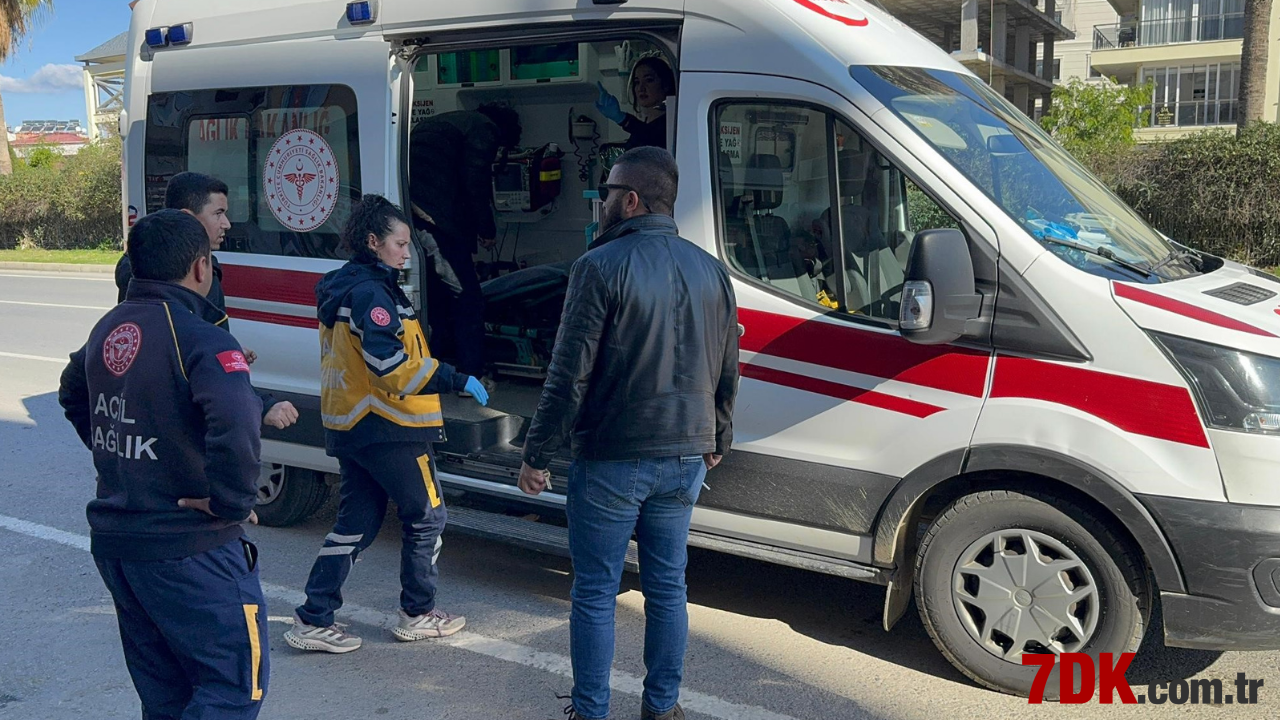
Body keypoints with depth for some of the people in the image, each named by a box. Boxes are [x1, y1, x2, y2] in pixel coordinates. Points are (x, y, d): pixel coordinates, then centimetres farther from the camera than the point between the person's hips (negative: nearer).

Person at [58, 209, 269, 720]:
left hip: (113, 542, 9)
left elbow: (73, 393, 27)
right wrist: (231, 502, -23)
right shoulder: (201, 340, -20)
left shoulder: (109, 327, 7)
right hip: (187, 553, -8)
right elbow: (235, 425, -37)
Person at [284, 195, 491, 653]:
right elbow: (392, 367, -26)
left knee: (355, 523, 14)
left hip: (348, 425, 10)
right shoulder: (371, 293, -17)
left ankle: (313, 620, 13)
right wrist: (457, 380, -22)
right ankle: (418, 615, 17)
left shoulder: (341, 289, 14)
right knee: (427, 516, 7)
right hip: (387, 429, -10)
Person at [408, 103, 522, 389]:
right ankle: (471, 374, 4)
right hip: (437, 217, -9)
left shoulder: (449, 120, 30)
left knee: (436, 293, 19)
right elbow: (475, 182, -8)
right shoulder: (485, 129, 2)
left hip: (407, 209, 9)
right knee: (467, 297, 1)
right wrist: (487, 230, 3)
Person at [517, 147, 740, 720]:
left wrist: (537, 454, -7)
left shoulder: (603, 266, -13)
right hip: (684, 459, 6)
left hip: (611, 461, -5)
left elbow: (569, 375, -15)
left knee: (595, 593, 7)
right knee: (667, 588, 16)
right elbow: (727, 374, 13)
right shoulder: (711, 271, 6)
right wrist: (716, 441, 27)